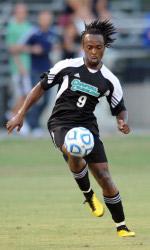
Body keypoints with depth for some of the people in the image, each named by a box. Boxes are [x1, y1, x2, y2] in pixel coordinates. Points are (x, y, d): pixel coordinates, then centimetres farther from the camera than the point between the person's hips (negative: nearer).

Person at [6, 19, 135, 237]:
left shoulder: (110, 80, -1)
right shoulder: (67, 67, -6)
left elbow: (120, 109, 10)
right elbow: (41, 87, 5)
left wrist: (123, 122, -14)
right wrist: (21, 114, 3)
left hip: (87, 125, 3)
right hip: (61, 123, -2)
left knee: (104, 177, -5)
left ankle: (121, 226, 8)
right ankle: (88, 195, -12)